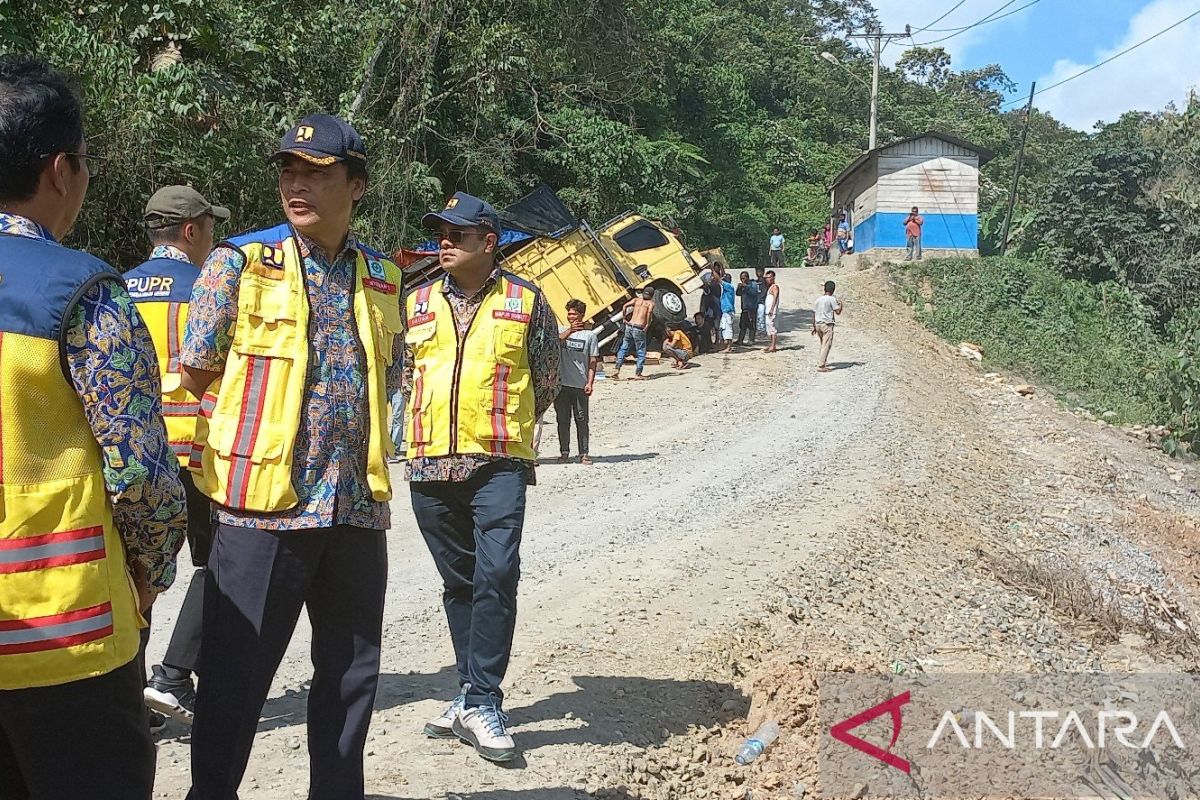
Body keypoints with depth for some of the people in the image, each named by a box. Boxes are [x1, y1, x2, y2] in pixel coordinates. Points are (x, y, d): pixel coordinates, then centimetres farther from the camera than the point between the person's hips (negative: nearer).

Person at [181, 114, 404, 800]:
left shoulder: (383, 277, 10)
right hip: (264, 499, -4)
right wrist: (263, 420, 5)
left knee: (353, 670, 14)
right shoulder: (240, 262, -3)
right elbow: (199, 373, 0)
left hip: (357, 504, 5)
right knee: (236, 673, 1)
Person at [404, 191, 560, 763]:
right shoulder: (417, 303, 11)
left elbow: (545, 382, 10)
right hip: (430, 465, 4)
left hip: (499, 464, -4)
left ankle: (481, 702, -7)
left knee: (496, 577, -13)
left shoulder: (526, 302, 2)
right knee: (458, 582, 12)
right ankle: (474, 693, 23)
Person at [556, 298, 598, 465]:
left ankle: (584, 453, 5)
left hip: (580, 384, -2)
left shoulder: (590, 335, 5)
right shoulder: (562, 330, 10)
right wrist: (570, 330, -28)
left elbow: (593, 361, 4)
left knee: (581, 420, -1)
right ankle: (564, 452, 15)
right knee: (563, 420, 6)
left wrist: (590, 382, -5)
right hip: (561, 383, 2)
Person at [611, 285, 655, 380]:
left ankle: (616, 369, 0)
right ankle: (637, 374, 7)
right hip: (639, 329, -4)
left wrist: (624, 318, 8)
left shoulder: (636, 299, 16)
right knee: (641, 352, 8)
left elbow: (625, 306, 1)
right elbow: (650, 311, -16)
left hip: (629, 326, 4)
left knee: (624, 348, 14)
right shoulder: (651, 302, 6)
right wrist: (648, 324, -9)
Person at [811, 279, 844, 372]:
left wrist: (814, 327, 17)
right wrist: (840, 304, 9)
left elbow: (814, 314, 10)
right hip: (827, 325, -6)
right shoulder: (832, 299, -9)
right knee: (826, 346, -4)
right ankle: (821, 366, -10)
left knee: (823, 344, 22)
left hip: (818, 324, 6)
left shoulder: (818, 299, 9)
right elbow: (838, 312, -11)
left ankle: (823, 362, 31)